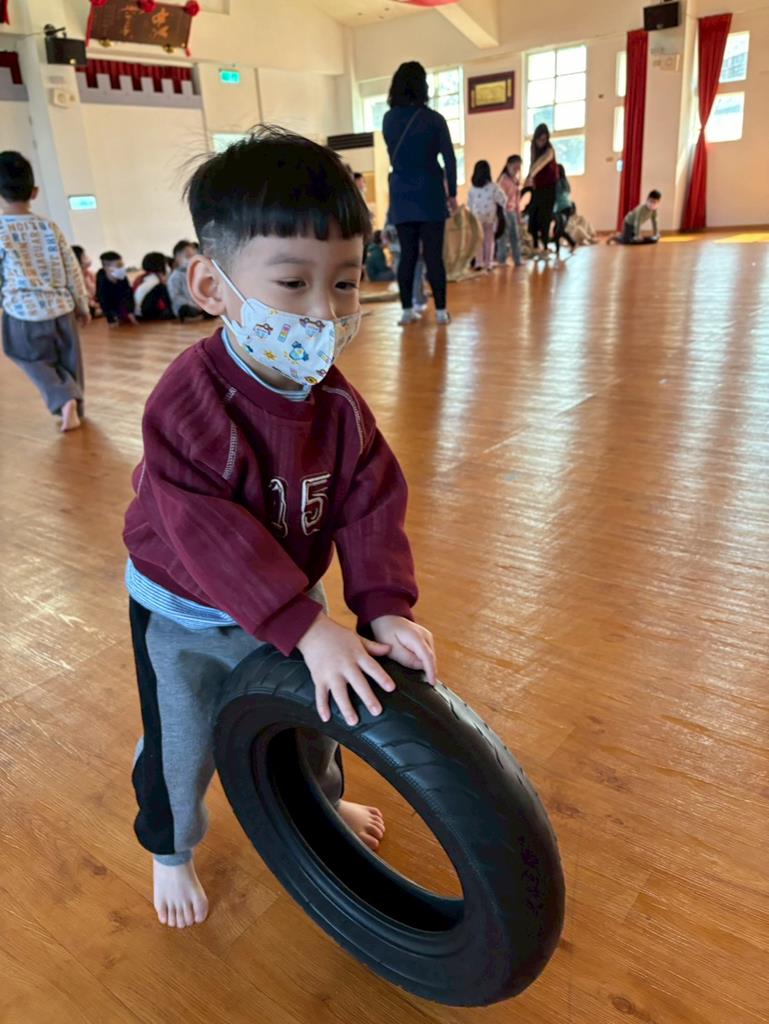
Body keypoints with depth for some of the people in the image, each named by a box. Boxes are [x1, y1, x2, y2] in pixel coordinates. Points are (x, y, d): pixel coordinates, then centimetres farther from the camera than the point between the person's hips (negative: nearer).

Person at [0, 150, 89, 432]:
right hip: (61, 309, 3)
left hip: (23, 315, -3)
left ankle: (64, 399, -8)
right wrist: (82, 305, 15)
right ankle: (74, 406, 27)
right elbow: (72, 270, 5)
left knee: (37, 363, 12)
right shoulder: (50, 227, 1)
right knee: (68, 363, 17)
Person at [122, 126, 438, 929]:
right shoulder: (187, 405, -34)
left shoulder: (339, 404, -16)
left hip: (287, 600, 5)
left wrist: (386, 606, -29)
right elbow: (214, 538, -37)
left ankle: (323, 803, 58)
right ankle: (170, 851, 46)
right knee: (181, 749, 13)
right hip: (183, 615, -4)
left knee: (313, 718, 25)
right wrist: (309, 629, -40)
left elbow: (369, 506, -16)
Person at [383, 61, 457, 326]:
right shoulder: (433, 119, -5)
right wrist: (452, 192, 3)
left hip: (401, 196, 3)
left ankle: (407, 310, 7)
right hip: (429, 195, -3)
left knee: (407, 254, 7)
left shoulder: (389, 119, 5)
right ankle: (441, 310, 1)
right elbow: (449, 159, -4)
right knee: (433, 254, 0)